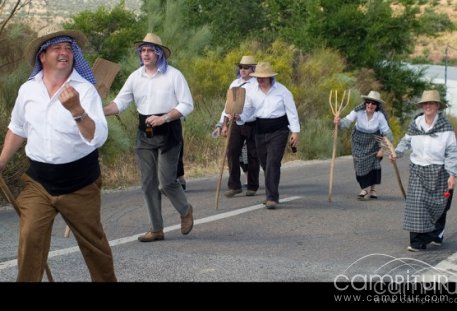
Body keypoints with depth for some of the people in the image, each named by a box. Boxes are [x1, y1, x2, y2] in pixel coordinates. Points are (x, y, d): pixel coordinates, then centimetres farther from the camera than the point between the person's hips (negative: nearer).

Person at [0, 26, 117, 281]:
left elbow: (99, 138, -23)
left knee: (93, 242, 9)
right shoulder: (28, 90, 1)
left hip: (79, 181, -2)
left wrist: (76, 110, -37)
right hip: (37, 181, 3)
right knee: (30, 240, -6)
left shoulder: (85, 89, -12)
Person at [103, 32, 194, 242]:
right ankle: (156, 229, 14)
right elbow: (120, 102, 3)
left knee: (166, 181, -8)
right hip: (144, 133, 5)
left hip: (168, 132, -5)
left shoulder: (173, 75, -5)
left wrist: (163, 118, -18)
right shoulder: (135, 77, 7)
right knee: (148, 183, 5)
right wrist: (102, 110, -16)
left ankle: (185, 211, 22)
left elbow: (187, 105, -7)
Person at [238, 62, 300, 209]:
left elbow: (291, 111, -3)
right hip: (260, 131, 4)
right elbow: (247, 110, 8)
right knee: (265, 164, 10)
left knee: (273, 163, -14)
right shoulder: (252, 91, 4)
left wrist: (295, 131, -6)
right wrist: (239, 117, -14)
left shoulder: (282, 91, -5)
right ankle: (272, 194, 26)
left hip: (279, 131, -4)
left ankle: (272, 198, -14)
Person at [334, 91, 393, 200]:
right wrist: (339, 122, -55)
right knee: (361, 164, -3)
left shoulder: (380, 116, -21)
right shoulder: (358, 111, -21)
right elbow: (347, 121, -32)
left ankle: (372, 188, 12)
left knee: (374, 161, -8)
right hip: (359, 141, 0)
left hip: (373, 142, 0)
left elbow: (387, 133, -15)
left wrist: (383, 149, -16)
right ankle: (365, 188, 15)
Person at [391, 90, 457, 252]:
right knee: (417, 204, -5)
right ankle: (418, 241, 0)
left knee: (437, 205, 8)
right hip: (418, 171, 2)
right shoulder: (415, 124, 2)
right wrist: (397, 152, -6)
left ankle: (436, 235, 28)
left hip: (438, 172, -2)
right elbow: (406, 141, 13)